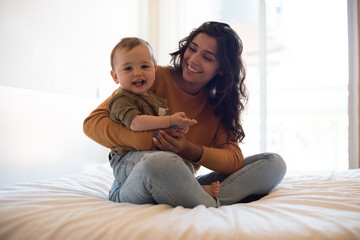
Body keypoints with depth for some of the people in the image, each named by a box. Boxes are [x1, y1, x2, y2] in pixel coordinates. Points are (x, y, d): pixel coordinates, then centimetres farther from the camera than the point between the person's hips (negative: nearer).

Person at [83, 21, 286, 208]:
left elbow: (235, 159, -4)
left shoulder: (218, 103, 9)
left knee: (274, 163, -10)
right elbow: (93, 123, -9)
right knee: (163, 162, -43)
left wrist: (190, 150, -23)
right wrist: (151, 141, -23)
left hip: (182, 184, 5)